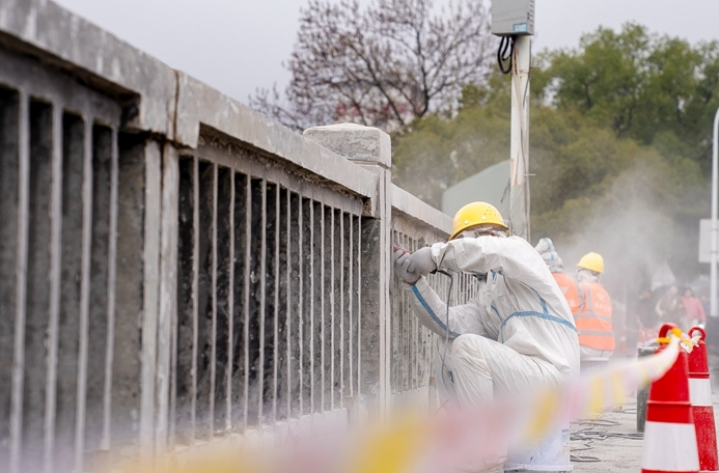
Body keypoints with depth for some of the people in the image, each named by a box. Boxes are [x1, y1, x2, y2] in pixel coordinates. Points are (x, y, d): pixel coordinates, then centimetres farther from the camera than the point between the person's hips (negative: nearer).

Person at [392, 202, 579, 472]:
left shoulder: (519, 252, -1)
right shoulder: (487, 295, 24)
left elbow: (488, 250, -28)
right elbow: (449, 322, 7)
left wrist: (434, 255, -22)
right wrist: (414, 282, 0)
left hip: (549, 374, -9)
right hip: (522, 373, 9)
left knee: (467, 345, -24)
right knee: (447, 345, 11)